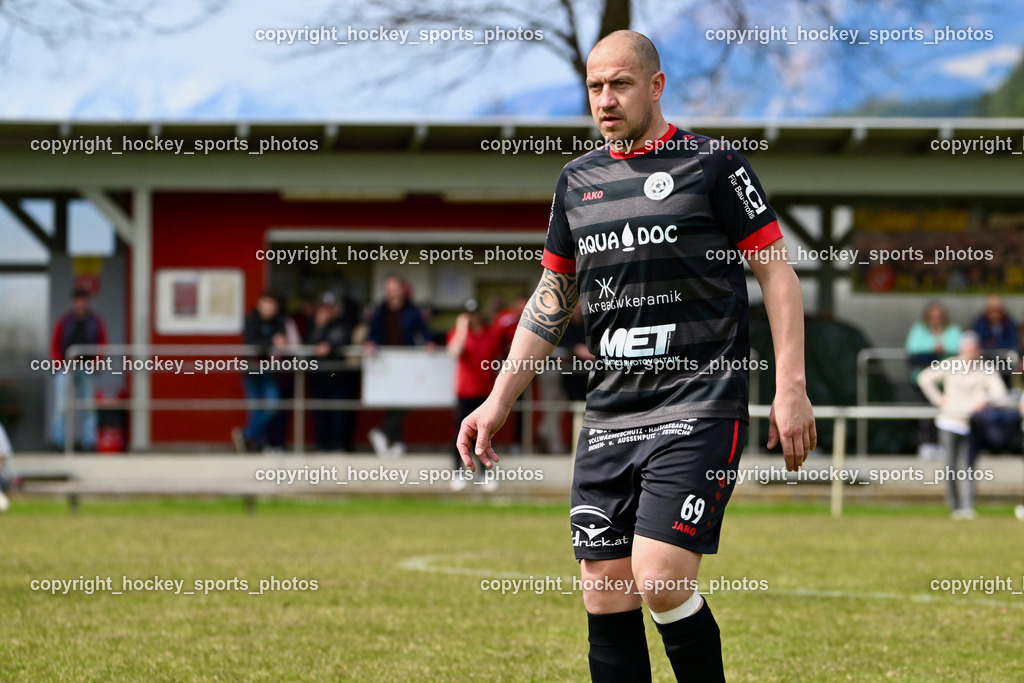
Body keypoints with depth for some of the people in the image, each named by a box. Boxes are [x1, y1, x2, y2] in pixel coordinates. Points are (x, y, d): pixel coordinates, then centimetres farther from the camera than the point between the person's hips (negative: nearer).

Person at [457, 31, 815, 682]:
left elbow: (777, 271, -1)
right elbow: (553, 295, 23)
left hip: (698, 411, -6)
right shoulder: (578, 179, 15)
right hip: (608, 416, 6)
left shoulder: (712, 164, -1)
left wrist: (791, 389, -8)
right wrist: (499, 400, 18)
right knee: (605, 599, 1)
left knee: (660, 581, -18)